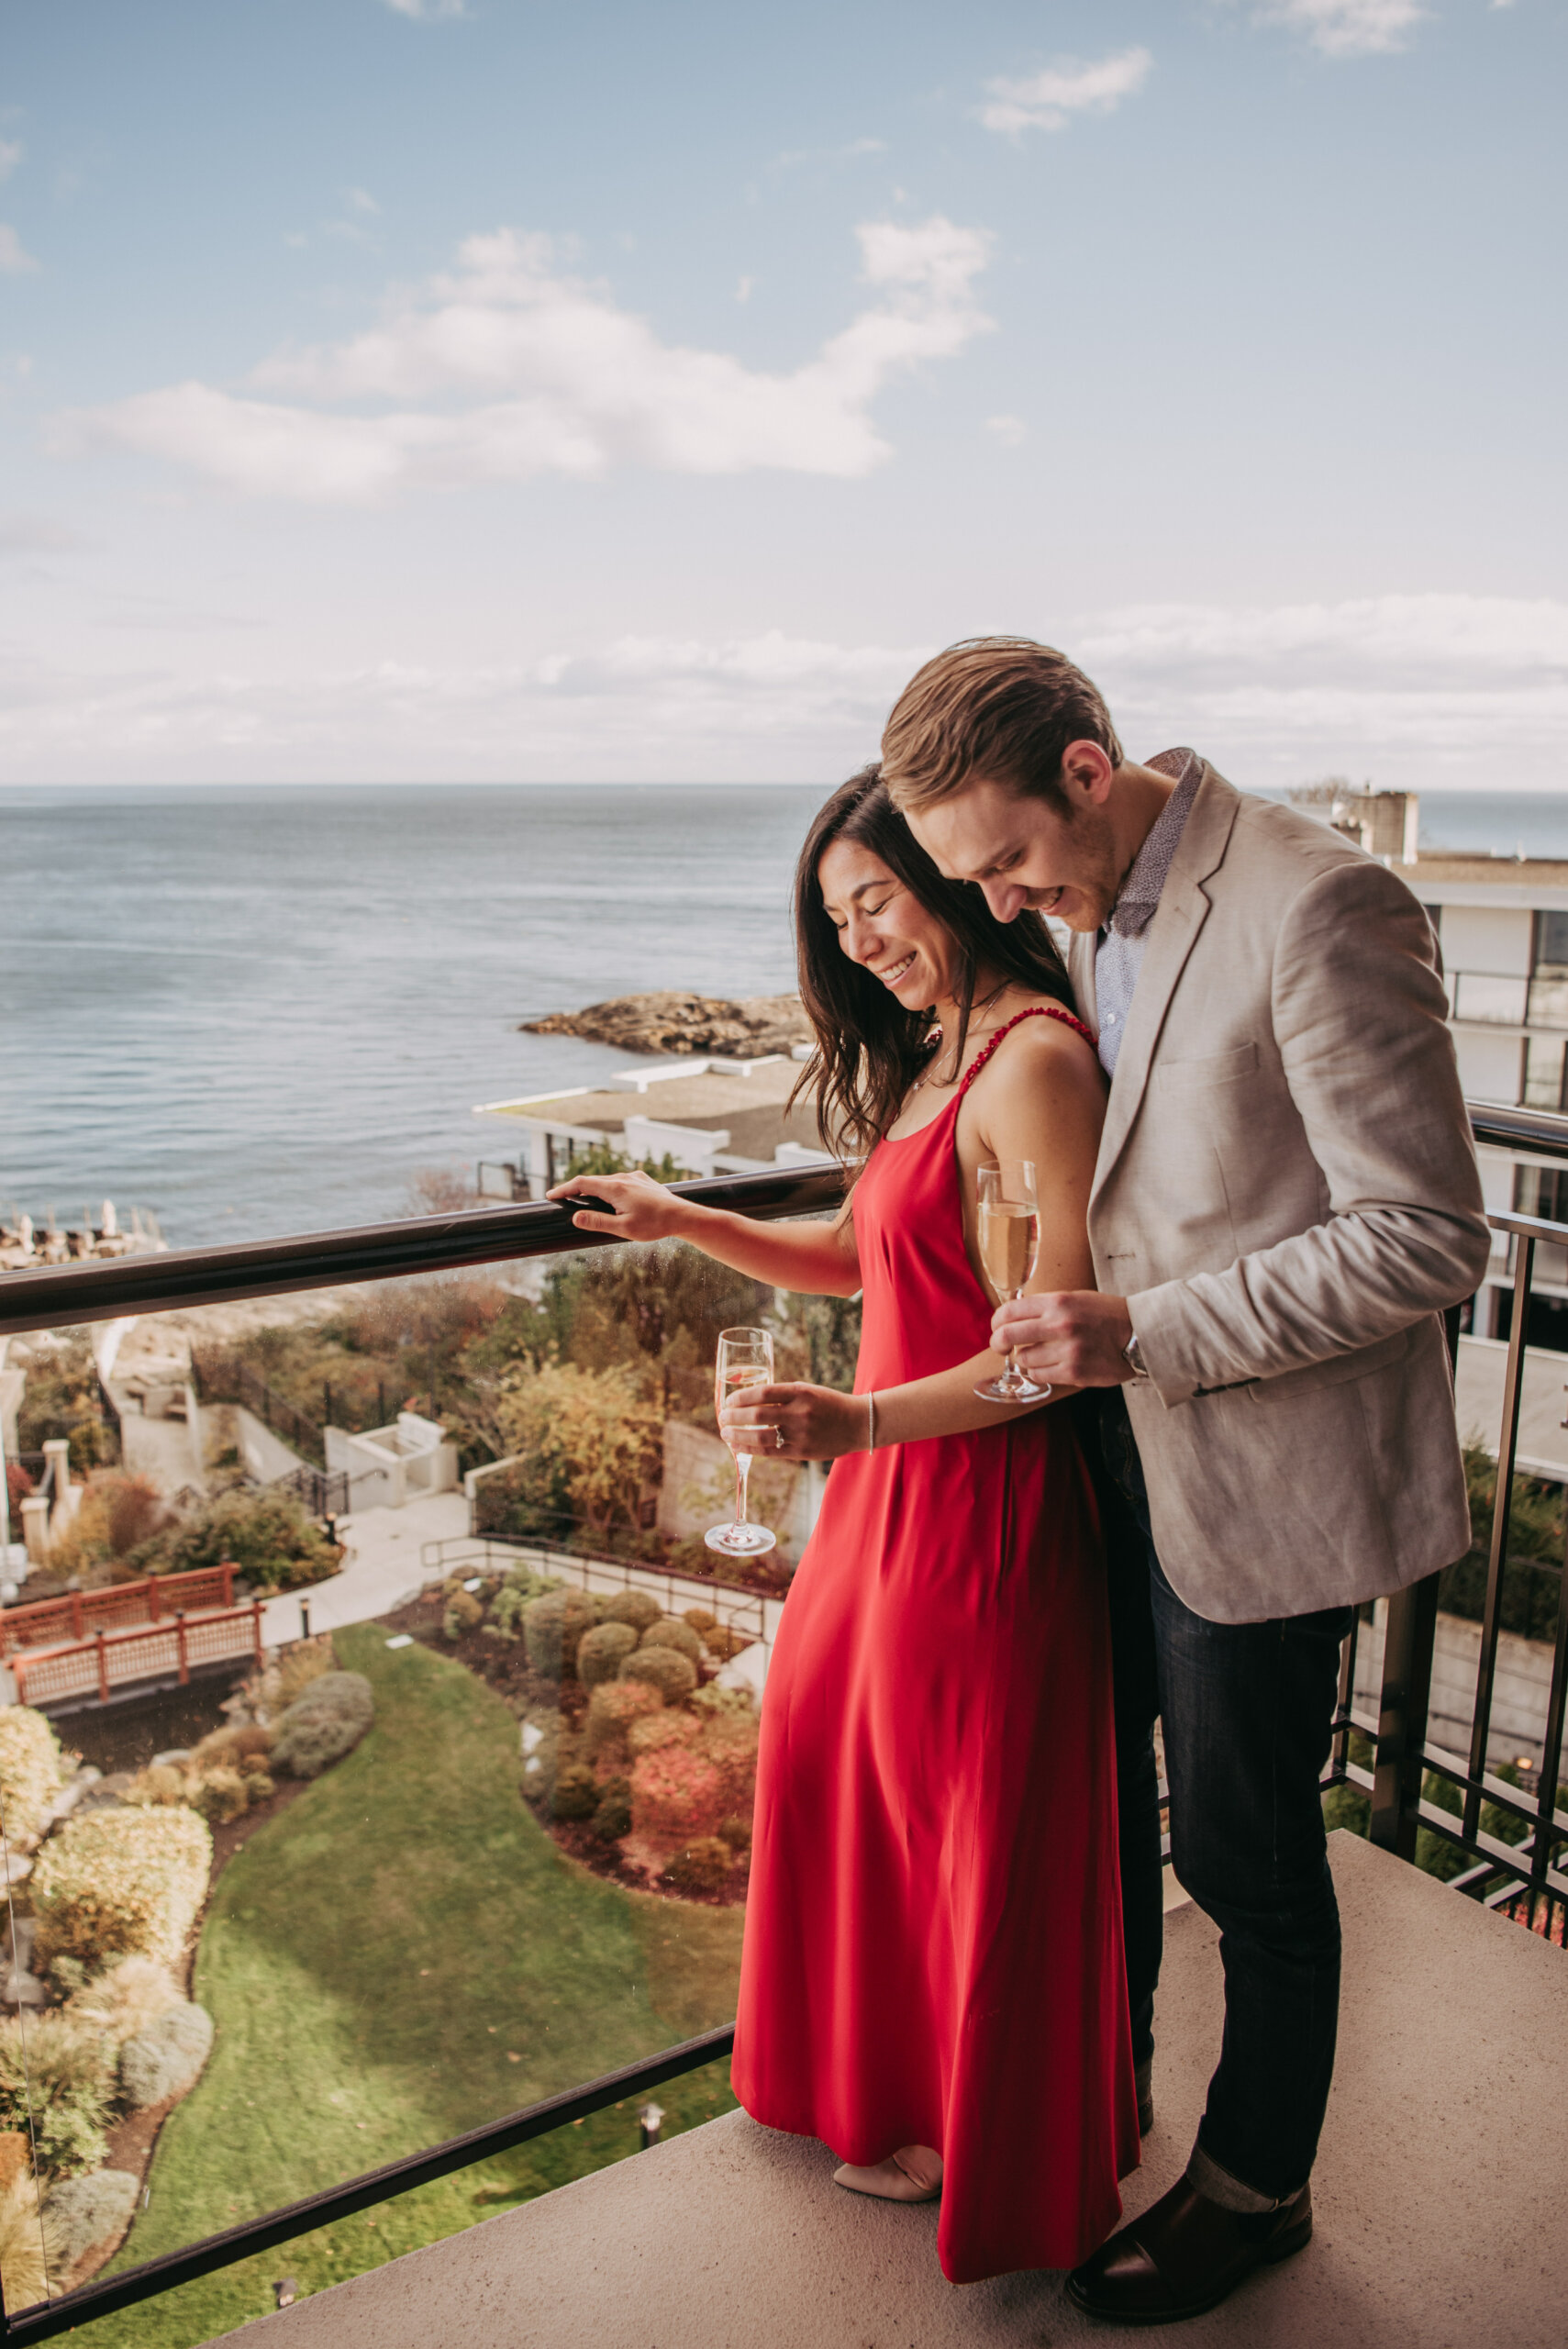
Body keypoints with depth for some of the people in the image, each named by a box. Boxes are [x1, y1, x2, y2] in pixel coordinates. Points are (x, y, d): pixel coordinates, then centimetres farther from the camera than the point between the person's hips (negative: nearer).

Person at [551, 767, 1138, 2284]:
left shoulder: (1035, 1061, -20)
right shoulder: (926, 1063, 11)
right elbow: (859, 1263, 18)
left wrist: (855, 1424, -29)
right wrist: (683, 1223, 13)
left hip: (979, 1508, -10)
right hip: (887, 1496, 10)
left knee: (970, 1825, 10)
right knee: (841, 1762, 23)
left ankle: (980, 2143, 38)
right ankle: (880, 2082, 48)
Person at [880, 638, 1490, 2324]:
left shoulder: (1320, 908, -23)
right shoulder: (1092, 913, 3)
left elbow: (1425, 1238, -22)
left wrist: (1147, 1330, -25)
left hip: (1258, 1480, -8)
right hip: (1117, 1443, 8)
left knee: (1246, 1857, 12)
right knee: (1092, 1790, 23)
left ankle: (1254, 2188, 39)